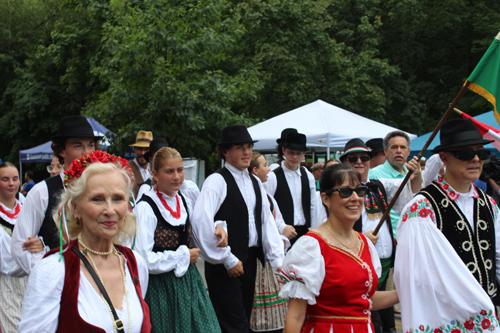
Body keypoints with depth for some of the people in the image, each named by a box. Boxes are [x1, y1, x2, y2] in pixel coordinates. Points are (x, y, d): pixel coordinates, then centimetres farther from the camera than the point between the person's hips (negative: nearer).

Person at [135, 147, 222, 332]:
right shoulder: (146, 208, -18)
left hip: (188, 281, 7)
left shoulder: (184, 202, 7)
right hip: (160, 288, -7)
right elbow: (144, 260, -24)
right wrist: (184, 256, -12)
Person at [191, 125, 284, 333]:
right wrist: (227, 260, -17)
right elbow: (201, 221, -21)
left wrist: (278, 261, -1)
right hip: (225, 264, -7)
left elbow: (267, 222, 10)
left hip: (249, 260, 7)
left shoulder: (255, 183, 13)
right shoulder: (217, 181, -10)